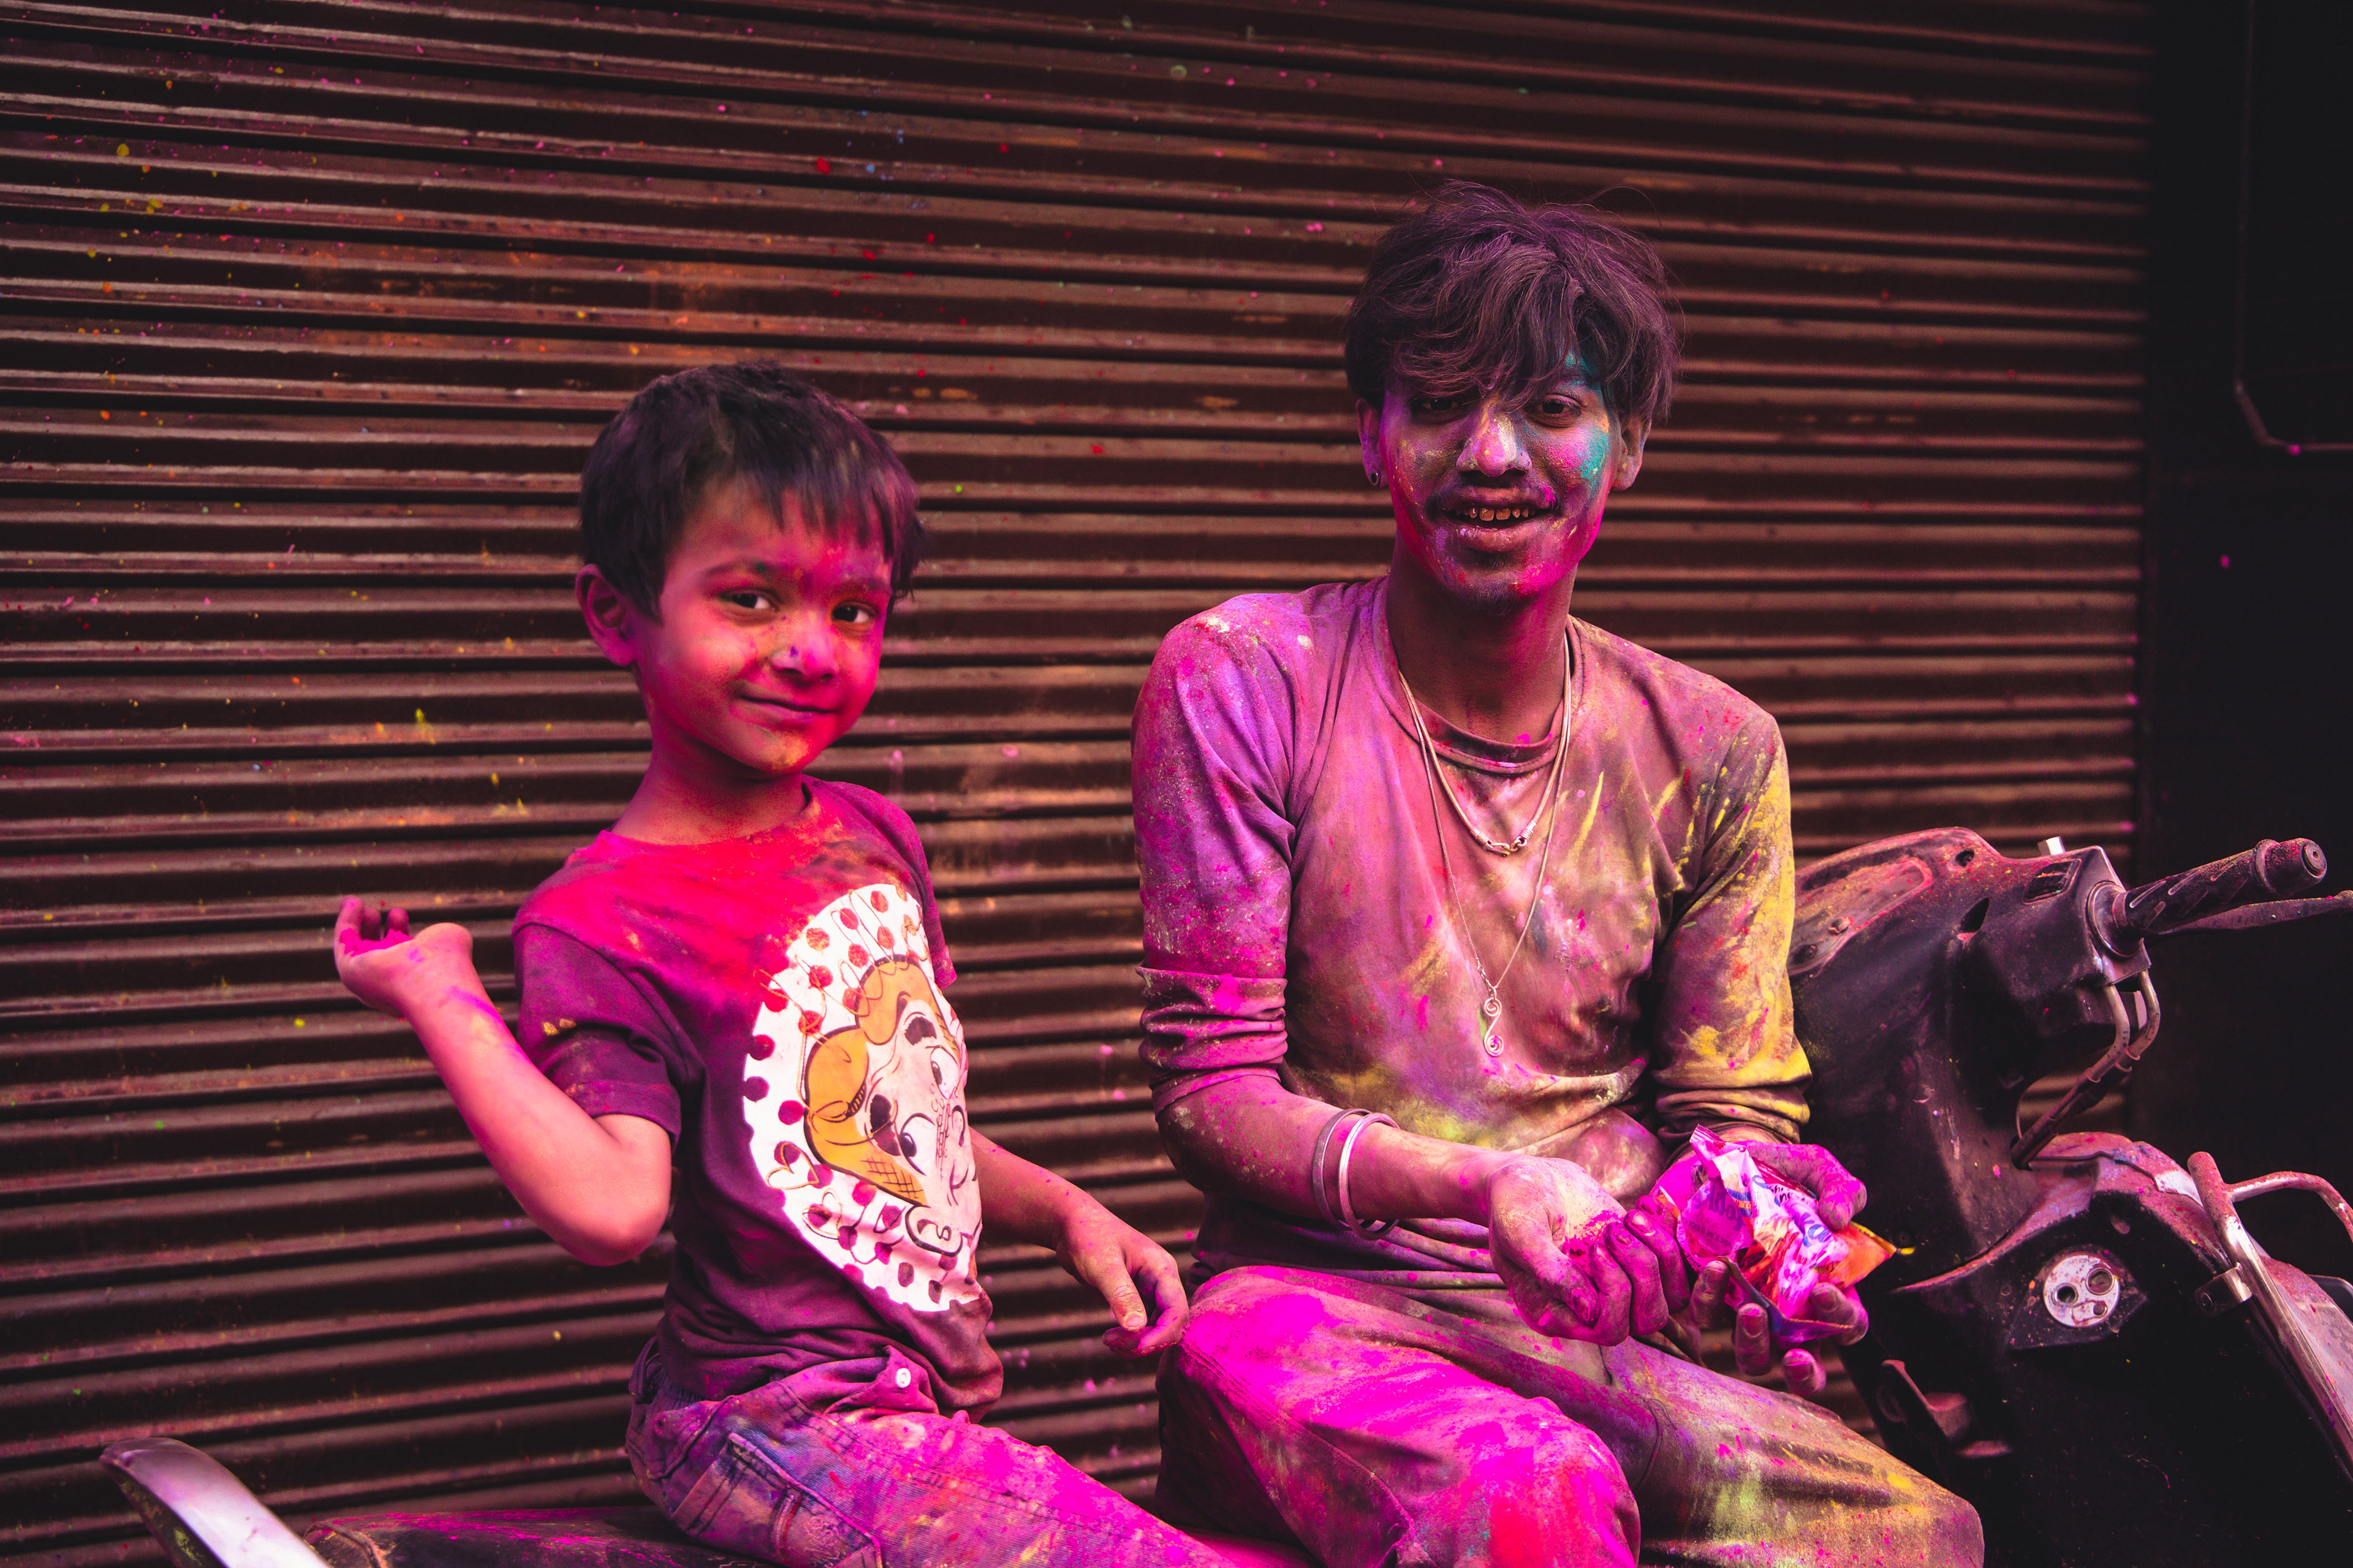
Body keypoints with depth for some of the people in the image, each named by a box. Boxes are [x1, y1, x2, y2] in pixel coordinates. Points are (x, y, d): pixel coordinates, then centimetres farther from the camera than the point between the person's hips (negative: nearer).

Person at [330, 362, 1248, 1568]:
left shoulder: (873, 838, 12)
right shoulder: (602, 923, -10)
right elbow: (613, 1206, -24)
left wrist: (1065, 1211, 12)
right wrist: (445, 1000, -22)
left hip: (924, 1407, 8)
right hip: (772, 1419, -8)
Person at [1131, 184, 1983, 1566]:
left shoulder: (1713, 753, 8)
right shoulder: (1241, 681, -2)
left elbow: (1730, 1112, 10)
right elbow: (1210, 1087, -5)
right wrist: (1475, 1186, -22)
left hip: (1609, 1323, 3)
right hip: (1312, 1297, -3)